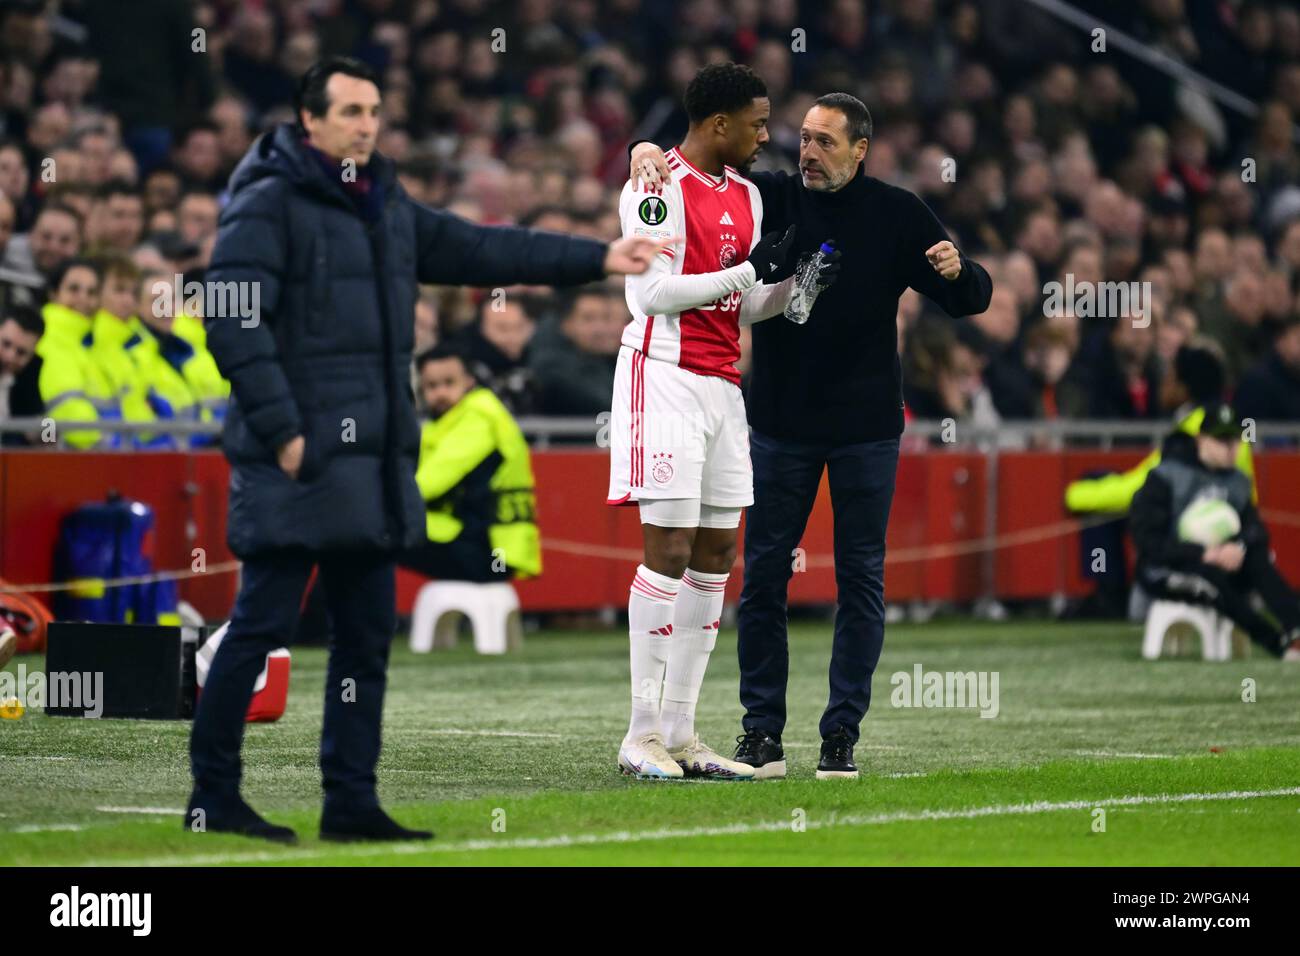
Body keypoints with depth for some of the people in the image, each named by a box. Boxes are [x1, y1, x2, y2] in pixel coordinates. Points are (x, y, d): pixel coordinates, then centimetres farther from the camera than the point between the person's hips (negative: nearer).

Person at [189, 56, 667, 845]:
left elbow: (480, 250, 22)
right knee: (263, 625, -7)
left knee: (368, 630, 9)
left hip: (372, 464, 8)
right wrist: (279, 431, -19)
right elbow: (234, 323, -15)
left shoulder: (387, 208, 17)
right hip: (298, 459, -8)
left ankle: (352, 802, 14)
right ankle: (214, 796, 0)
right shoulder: (268, 205, -8)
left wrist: (597, 258, 19)